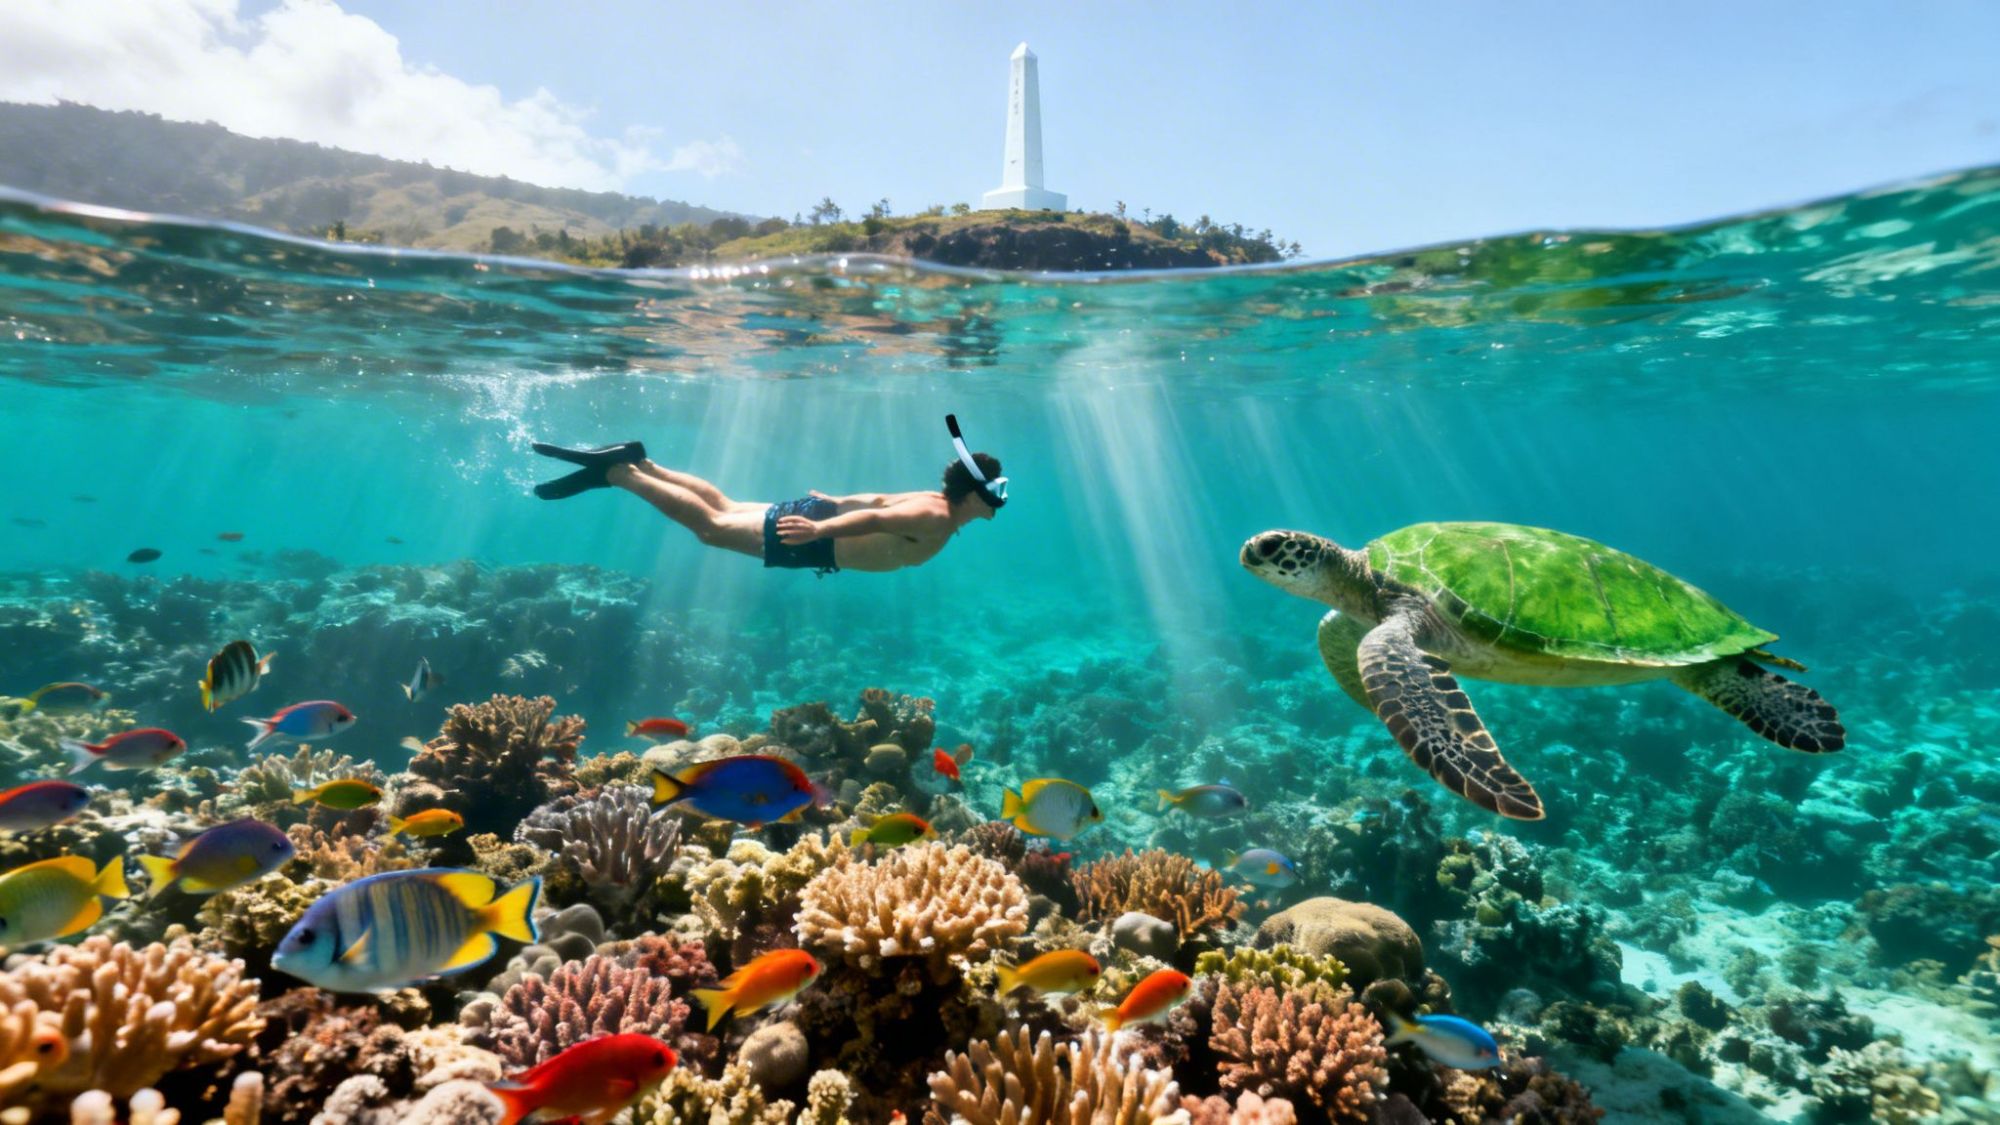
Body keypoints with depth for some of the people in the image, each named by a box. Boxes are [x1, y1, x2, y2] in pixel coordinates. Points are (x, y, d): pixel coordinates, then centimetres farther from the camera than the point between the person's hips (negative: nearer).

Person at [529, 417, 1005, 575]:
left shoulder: (931, 500, 9)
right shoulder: (936, 520, -21)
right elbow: (876, 519, -33)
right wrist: (822, 528, -39)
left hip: (821, 512, 8)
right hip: (811, 542, -8)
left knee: (723, 509, 19)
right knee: (711, 527, 0)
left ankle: (636, 462, 18)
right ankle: (615, 471, 2)